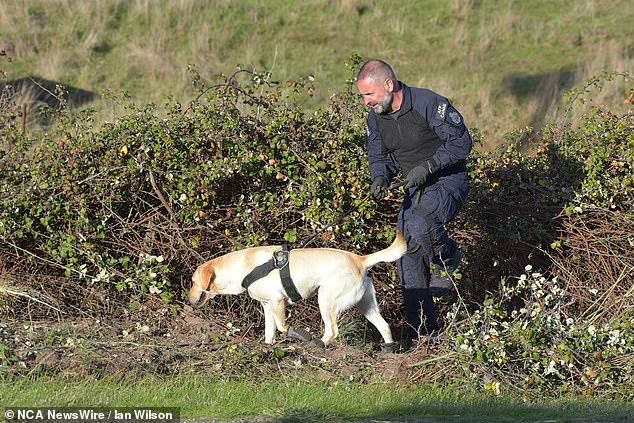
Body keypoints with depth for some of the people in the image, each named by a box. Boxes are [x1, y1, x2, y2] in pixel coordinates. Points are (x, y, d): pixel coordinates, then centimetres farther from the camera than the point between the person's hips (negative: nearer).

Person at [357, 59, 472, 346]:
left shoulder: (429, 104, -20)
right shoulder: (376, 119, 1)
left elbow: (461, 143, -18)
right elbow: (379, 158, 12)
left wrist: (427, 166, -26)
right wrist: (380, 178, -11)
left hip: (448, 181, -7)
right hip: (416, 189, 7)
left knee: (419, 225, -36)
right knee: (408, 259, 0)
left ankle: (447, 258, -2)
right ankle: (422, 334, 7)